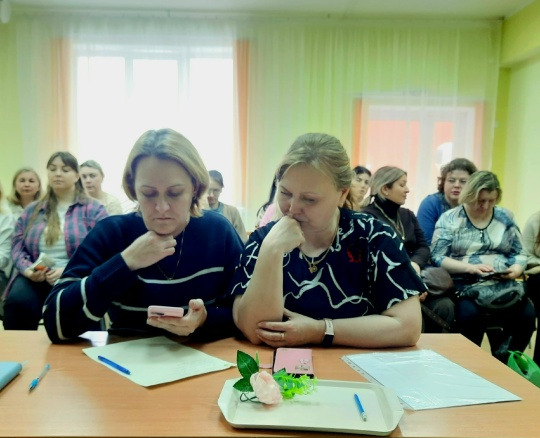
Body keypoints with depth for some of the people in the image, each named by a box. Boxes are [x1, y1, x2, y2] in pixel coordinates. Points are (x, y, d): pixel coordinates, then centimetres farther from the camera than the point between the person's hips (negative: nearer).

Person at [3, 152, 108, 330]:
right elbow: (17, 245, 15)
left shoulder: (93, 209, 6)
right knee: (16, 302, -29)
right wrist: (27, 269, -8)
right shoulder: (32, 210, 21)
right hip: (35, 279, 4)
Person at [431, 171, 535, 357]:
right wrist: (469, 267, -19)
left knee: (526, 314, -25)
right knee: (471, 314, -34)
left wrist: (516, 269, -8)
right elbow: (437, 257, -5)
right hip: (464, 283, -3)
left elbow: (520, 253, 16)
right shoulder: (449, 219, 2)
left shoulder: (505, 217, 14)